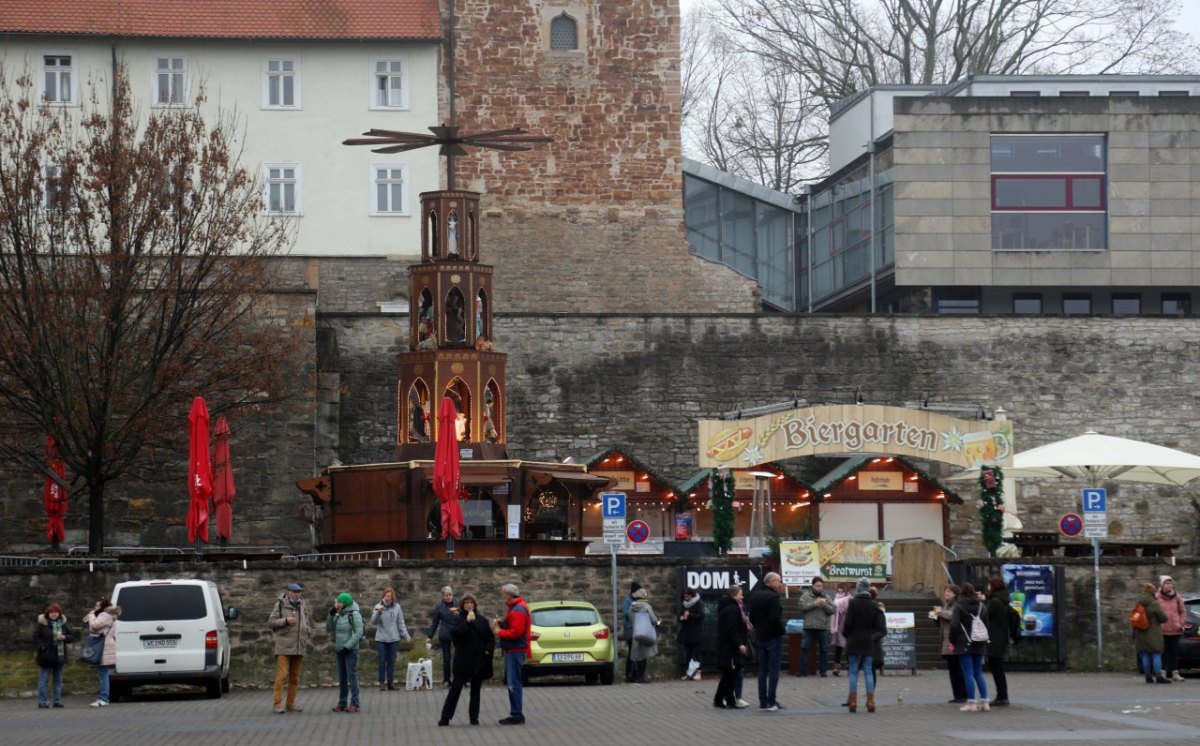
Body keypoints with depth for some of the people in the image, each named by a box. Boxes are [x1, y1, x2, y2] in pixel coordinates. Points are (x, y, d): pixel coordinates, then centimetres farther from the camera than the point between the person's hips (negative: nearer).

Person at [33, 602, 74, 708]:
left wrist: (64, 637, -9)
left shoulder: (63, 624, 9)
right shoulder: (42, 624, -4)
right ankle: (42, 701, 0)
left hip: (60, 656, 5)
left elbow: (72, 637, 11)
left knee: (58, 679, 9)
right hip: (46, 656, -5)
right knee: (44, 679, -3)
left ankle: (57, 700, 15)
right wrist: (42, 648, -17)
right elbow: (36, 637, -6)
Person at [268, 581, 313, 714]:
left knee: (295, 677, 9)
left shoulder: (303, 606, 15)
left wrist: (308, 633, 10)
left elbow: (308, 622, 27)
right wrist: (286, 621, -17)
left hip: (299, 647, 6)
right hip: (284, 647, -6)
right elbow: (271, 622, -5)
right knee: (282, 675, -11)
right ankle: (278, 704, -10)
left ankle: (291, 703, 16)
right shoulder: (280, 604, -2)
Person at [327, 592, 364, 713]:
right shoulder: (339, 615, 11)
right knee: (341, 677, 9)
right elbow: (328, 628, 13)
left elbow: (359, 632, -16)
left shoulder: (354, 614, -11)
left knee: (351, 675, -8)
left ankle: (354, 704, -7)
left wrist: (347, 646, -19)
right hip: (339, 650, 7)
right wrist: (331, 615, -1)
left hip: (350, 650, -7)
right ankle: (342, 703, 14)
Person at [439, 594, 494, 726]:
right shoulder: (458, 619, -1)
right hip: (462, 661, -3)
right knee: (455, 688, -4)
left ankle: (474, 717, 13)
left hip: (478, 661, 3)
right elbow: (454, 632, -20)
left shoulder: (482, 620, 6)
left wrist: (488, 650, -3)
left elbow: (491, 637, 12)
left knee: (475, 690, 7)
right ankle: (445, 717, -1)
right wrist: (467, 621, -24)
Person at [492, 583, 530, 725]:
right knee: (511, 682, 14)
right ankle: (517, 714, 19)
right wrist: (500, 624, 5)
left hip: (515, 651, -11)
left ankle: (516, 715, -8)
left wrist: (499, 631, -10)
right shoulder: (515, 607, 17)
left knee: (513, 684, -9)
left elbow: (516, 632, -22)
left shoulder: (518, 610, -16)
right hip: (512, 650, 11)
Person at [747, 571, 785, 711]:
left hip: (759, 636, 8)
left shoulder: (754, 596, 10)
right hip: (773, 636, -7)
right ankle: (771, 702, -6)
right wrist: (781, 630, -8)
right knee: (773, 669, -3)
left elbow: (751, 617, 14)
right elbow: (775, 619, -22)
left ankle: (763, 702, 10)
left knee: (762, 670, 10)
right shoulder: (772, 597, -17)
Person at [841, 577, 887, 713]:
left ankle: (853, 701, -1)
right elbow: (881, 626, -2)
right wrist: (874, 637, 9)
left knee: (853, 672, 3)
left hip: (854, 641, -2)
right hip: (868, 643, 2)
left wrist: (845, 634, 7)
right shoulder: (874, 605, 1)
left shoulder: (853, 603, -9)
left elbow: (847, 623, -9)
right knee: (868, 671, 6)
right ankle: (870, 701, 0)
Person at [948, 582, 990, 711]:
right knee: (978, 673, 11)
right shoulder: (981, 605, 10)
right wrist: (984, 640, 14)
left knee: (968, 673, -4)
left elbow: (954, 625, -14)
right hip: (979, 643, 5)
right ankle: (984, 702, 6)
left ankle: (971, 703, -6)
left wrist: (952, 641, -4)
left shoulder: (959, 606, -7)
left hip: (964, 643, -5)